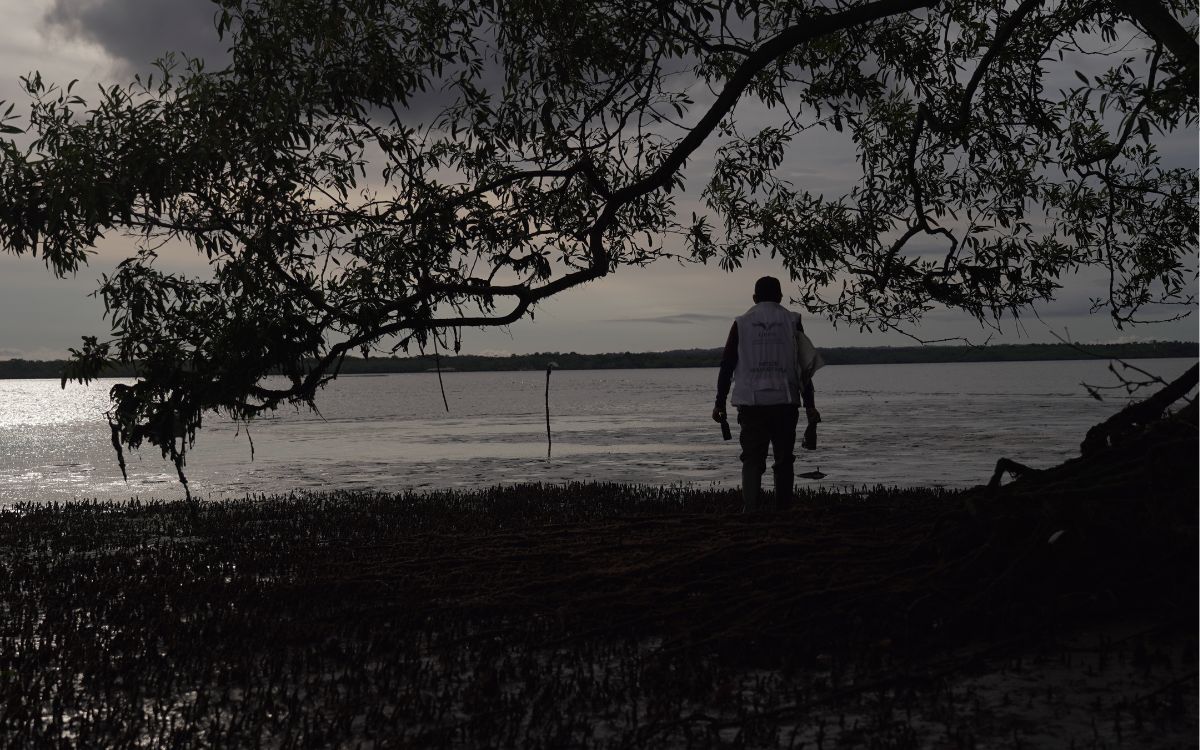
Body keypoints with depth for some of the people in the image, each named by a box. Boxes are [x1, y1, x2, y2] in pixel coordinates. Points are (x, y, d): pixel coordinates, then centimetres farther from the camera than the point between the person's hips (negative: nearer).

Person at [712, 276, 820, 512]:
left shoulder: (741, 323, 8)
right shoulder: (791, 321, 7)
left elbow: (727, 365, 6)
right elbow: (804, 366, 4)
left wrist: (720, 403, 11)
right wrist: (809, 405, 6)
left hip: (750, 402, 0)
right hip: (785, 401, 0)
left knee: (752, 458, 1)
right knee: (784, 458, 9)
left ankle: (751, 507, -13)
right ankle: (783, 507, 8)